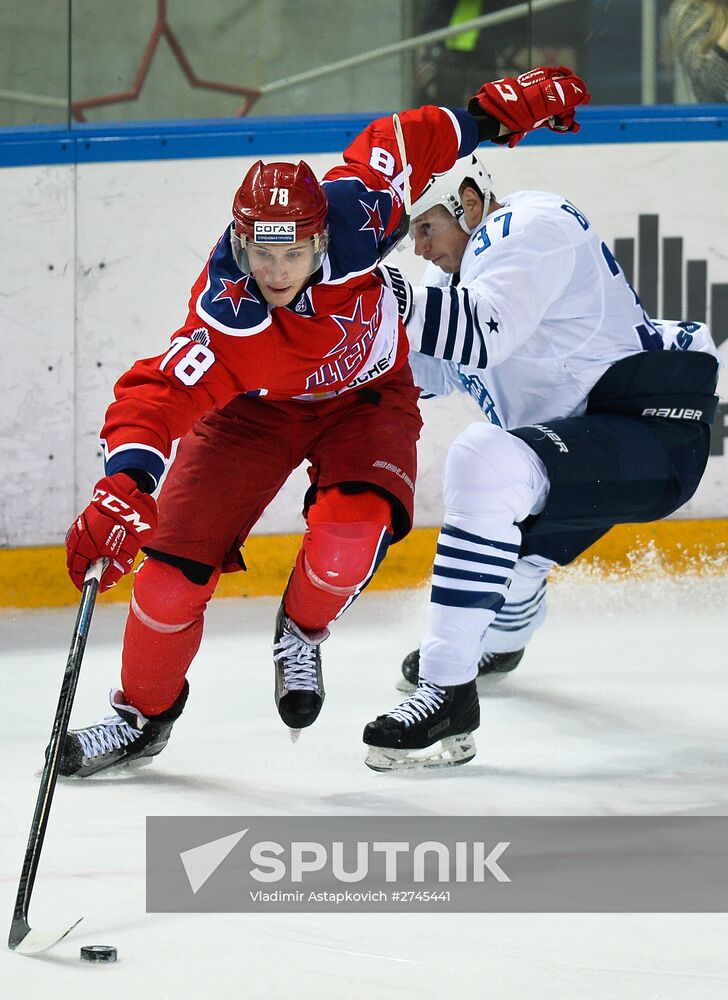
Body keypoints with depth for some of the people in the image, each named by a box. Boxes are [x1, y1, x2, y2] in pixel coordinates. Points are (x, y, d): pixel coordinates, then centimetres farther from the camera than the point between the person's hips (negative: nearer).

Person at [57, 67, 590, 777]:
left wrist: (496, 112, -5)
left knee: (351, 531, -27)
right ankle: (142, 716, 17)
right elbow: (156, 396, -46)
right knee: (177, 563, -9)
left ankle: (300, 635, 6)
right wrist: (123, 484, -63)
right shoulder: (226, 318, -39)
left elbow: (401, 142, -13)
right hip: (254, 406, -1)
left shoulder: (353, 209, -32)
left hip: (366, 396, 1)